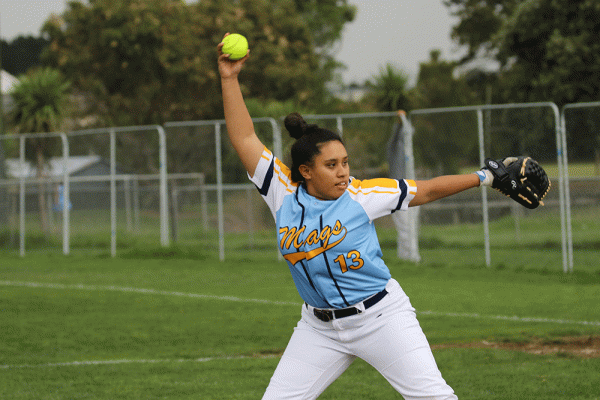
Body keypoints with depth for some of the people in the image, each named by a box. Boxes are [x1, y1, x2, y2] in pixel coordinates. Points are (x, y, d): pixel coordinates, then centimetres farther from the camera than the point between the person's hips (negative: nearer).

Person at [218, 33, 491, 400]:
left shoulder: (362, 196, -7)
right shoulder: (285, 194, -3)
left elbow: (425, 191, 0)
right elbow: (244, 138, -5)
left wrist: (482, 177, -3)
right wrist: (229, 80, -9)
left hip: (380, 316, -2)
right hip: (320, 328, 3)